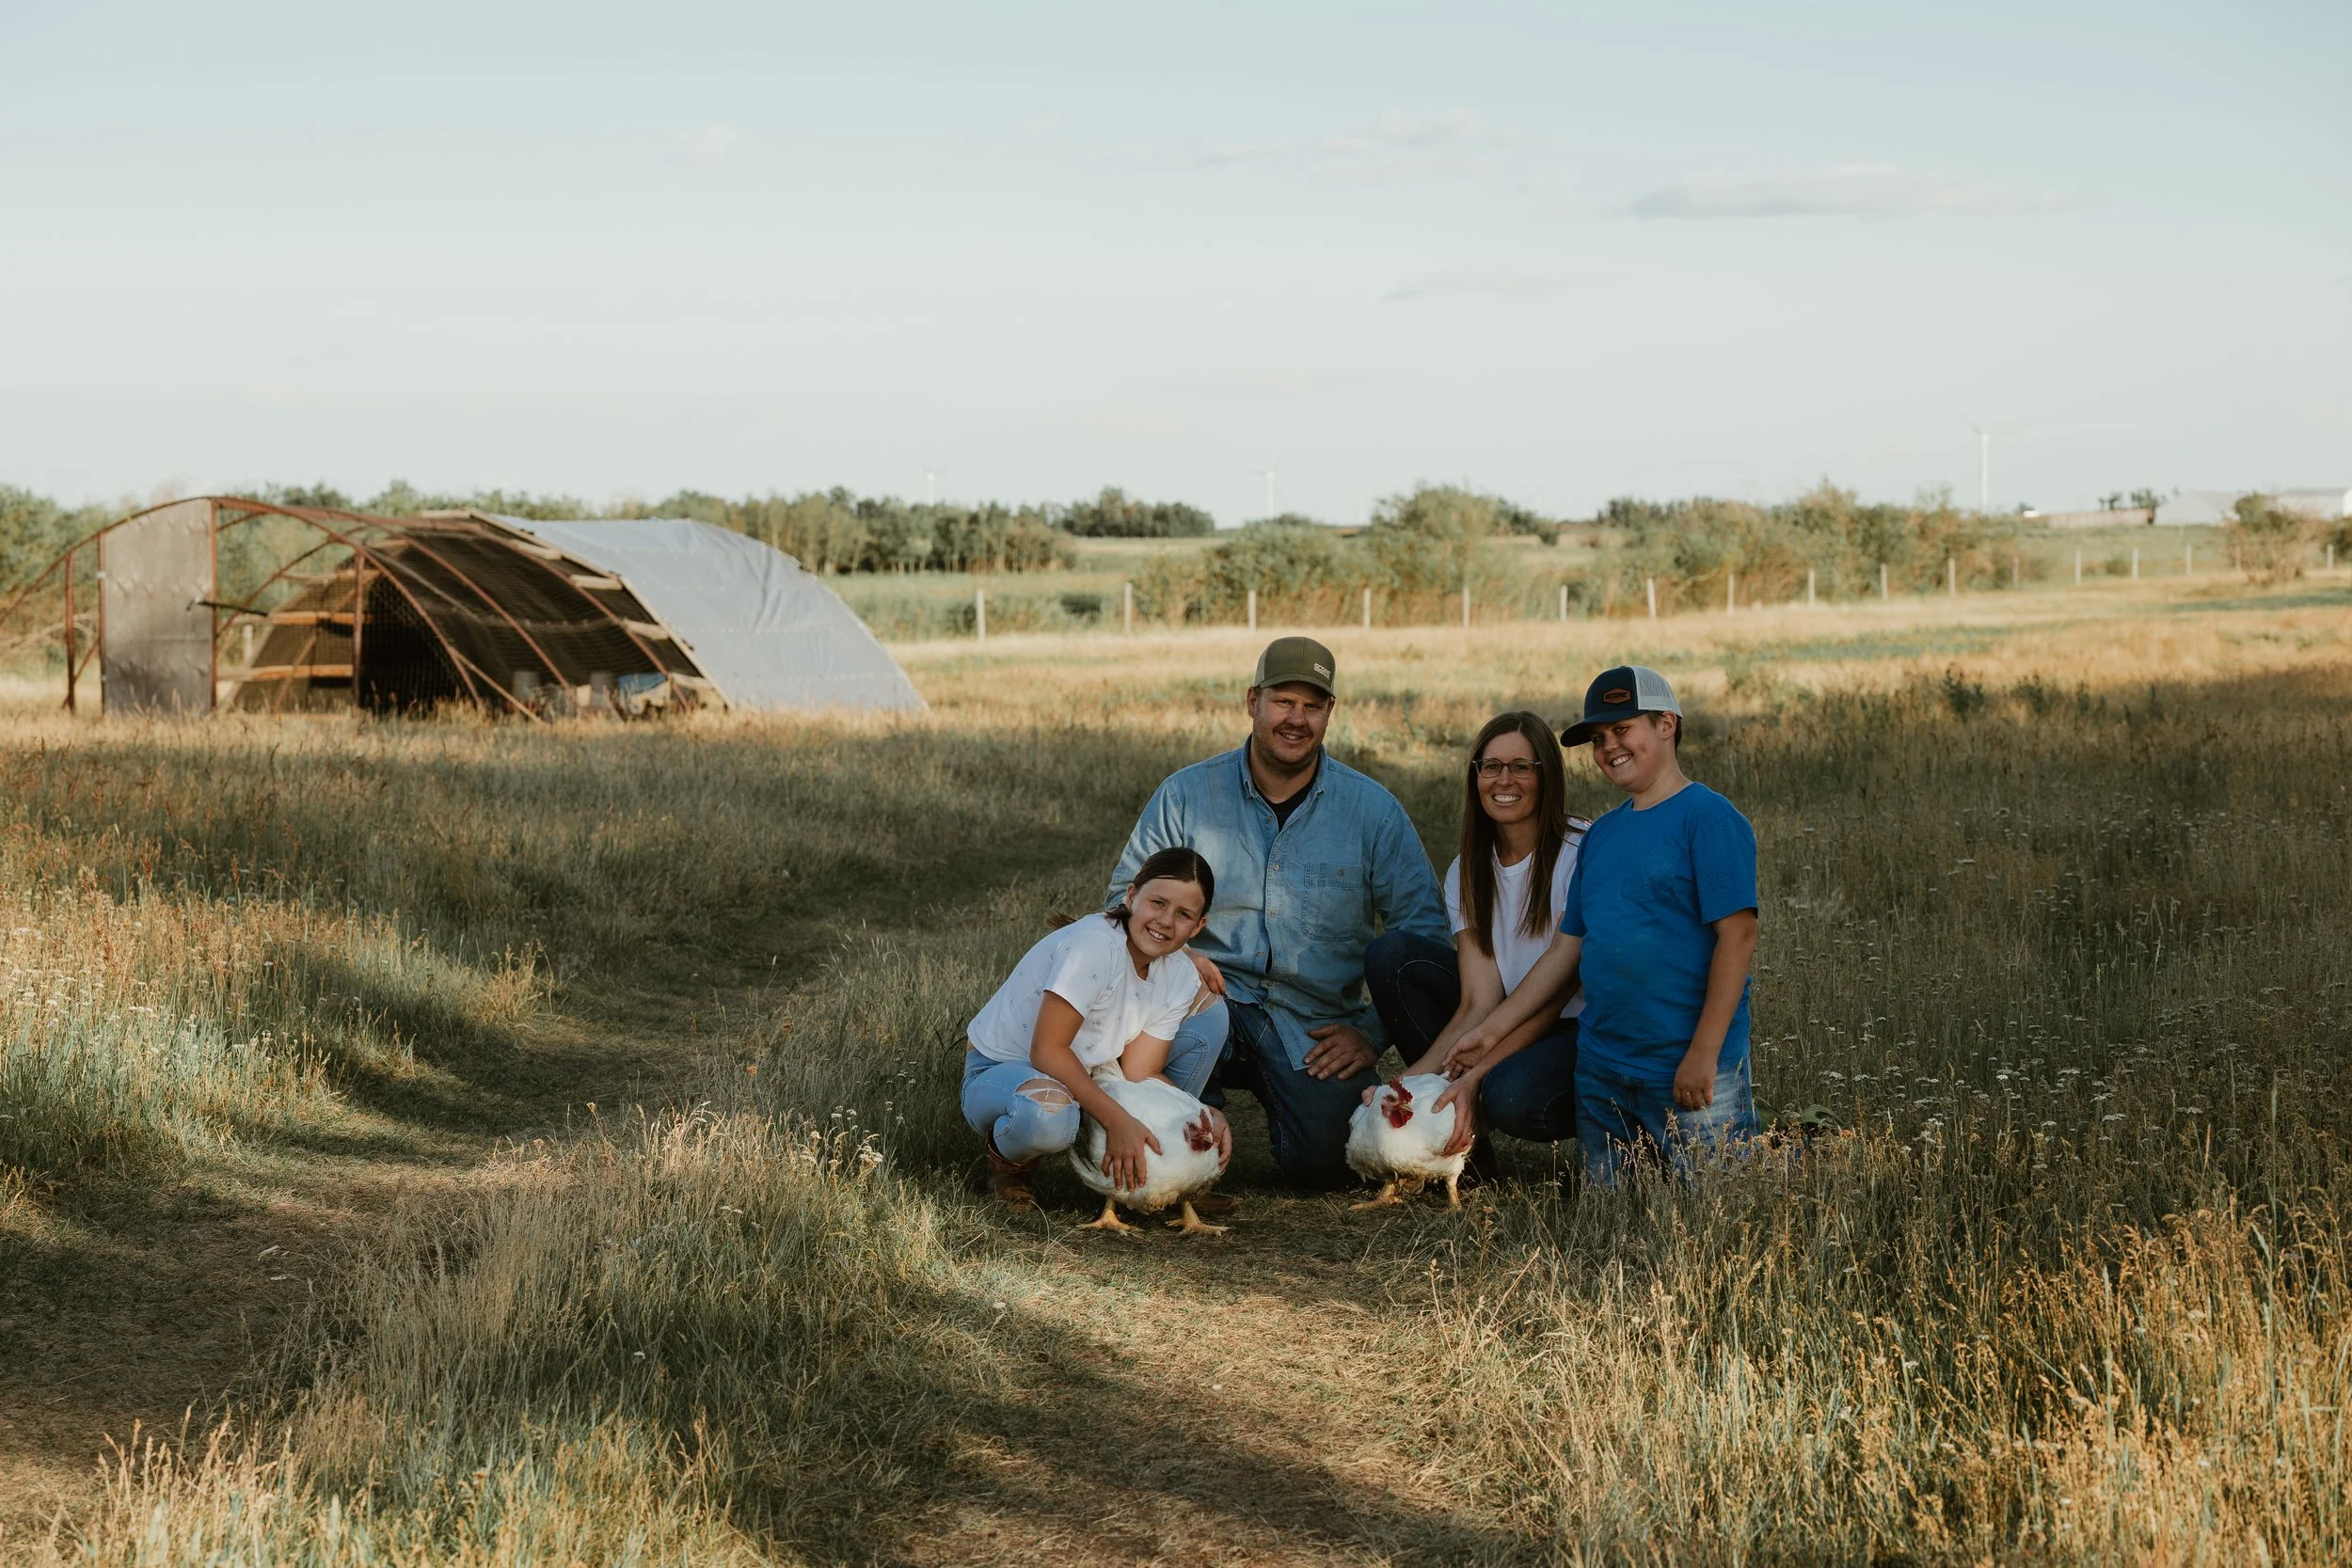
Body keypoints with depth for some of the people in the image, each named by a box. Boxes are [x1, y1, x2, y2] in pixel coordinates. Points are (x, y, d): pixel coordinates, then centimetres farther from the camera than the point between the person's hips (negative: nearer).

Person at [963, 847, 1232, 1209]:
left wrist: (1202, 1117, -24)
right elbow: (1047, 1050, -29)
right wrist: (1117, 1120, -35)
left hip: (1085, 1078, 7)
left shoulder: (1181, 977, -4)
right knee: (1050, 1116, -45)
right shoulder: (1095, 945, -27)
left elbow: (1141, 1073, -8)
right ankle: (1008, 1164, -6)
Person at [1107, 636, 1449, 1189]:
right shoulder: (1187, 794, 2)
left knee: (1326, 1163, -19)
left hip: (1315, 1023, 1)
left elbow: (1422, 931, 4)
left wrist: (1373, 1033, -5)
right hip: (1215, 995, -1)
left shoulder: (1373, 809, 2)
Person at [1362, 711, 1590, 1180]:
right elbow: (1478, 1004, -8)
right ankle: (1464, 1140, -8)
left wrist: (1474, 1076, -28)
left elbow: (1553, 995, -18)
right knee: (1392, 955, -11)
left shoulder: (1580, 853, -14)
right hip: (1512, 1026, 6)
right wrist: (1405, 1082, -23)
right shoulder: (1466, 873, 3)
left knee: (1510, 1096, -38)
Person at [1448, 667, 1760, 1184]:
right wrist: (1492, 1029, 12)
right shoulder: (1601, 834, 14)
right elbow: (1566, 948, 17)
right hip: (1600, 1074, 7)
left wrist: (1703, 1053, -20)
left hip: (1688, 1073, -7)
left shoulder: (1708, 818, -8)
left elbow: (1737, 936, -15)